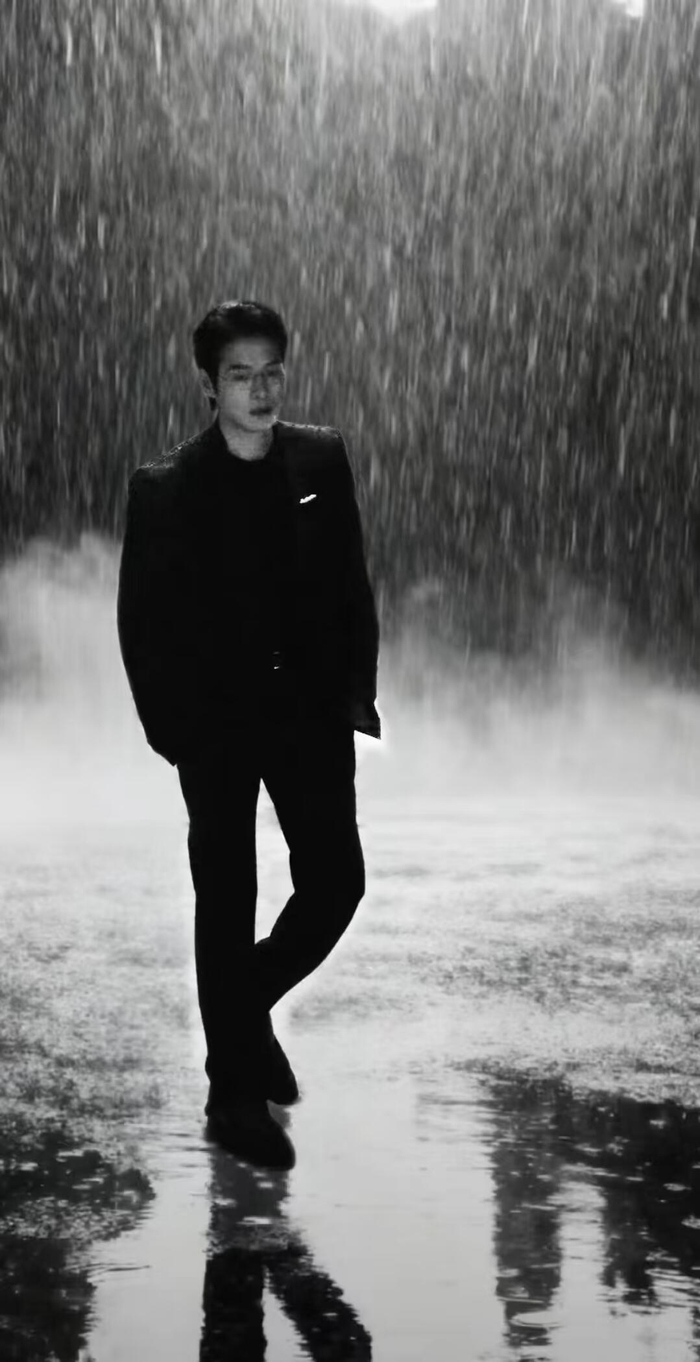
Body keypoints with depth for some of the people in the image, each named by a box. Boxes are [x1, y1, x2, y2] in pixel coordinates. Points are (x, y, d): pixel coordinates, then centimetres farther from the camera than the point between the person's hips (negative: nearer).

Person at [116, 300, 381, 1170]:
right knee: (226, 904, 5)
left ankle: (248, 1001, 29)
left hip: (311, 711, 3)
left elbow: (352, 583, 8)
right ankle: (236, 1093, 17)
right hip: (217, 723, -3)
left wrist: (357, 690, 2)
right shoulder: (165, 486, -8)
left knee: (335, 882, 0)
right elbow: (142, 619, -4)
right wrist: (171, 730, -9)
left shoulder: (321, 460, 1)